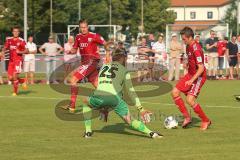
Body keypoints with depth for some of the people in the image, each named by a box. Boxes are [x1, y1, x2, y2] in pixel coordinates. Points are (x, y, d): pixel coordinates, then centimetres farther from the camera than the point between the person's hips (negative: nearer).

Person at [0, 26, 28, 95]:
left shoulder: (21, 41, -4)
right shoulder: (9, 40, 9)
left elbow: (26, 51, -2)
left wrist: (20, 52, -19)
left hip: (18, 60, -5)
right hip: (11, 60, 5)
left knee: (15, 75, -16)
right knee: (10, 78, 0)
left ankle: (15, 91, 0)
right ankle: (23, 81, 27)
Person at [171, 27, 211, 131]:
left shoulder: (196, 49, -24)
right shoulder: (188, 47, 6)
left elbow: (201, 68, -26)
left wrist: (192, 80, -30)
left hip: (199, 76, -10)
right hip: (190, 74, 10)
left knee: (190, 100, -18)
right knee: (175, 92, 4)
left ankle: (206, 121, 0)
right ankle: (187, 117, 12)